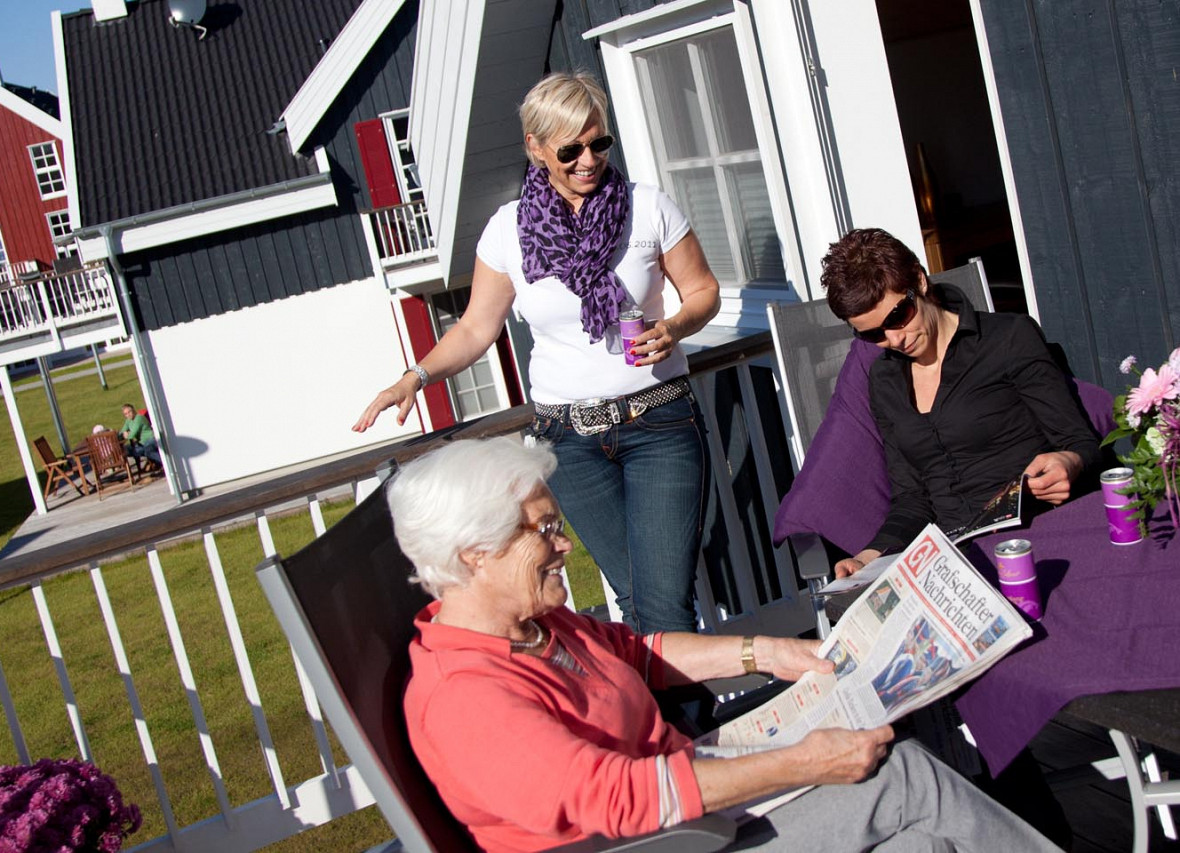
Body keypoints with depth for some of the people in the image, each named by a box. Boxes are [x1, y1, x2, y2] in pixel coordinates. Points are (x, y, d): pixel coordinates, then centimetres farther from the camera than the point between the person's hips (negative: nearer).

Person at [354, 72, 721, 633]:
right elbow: (477, 327, 6)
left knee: (666, 602, -9)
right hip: (569, 436, 1)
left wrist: (673, 329, -15)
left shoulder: (647, 207, -2)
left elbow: (703, 291, 6)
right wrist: (416, 377, -9)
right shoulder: (509, 229, 2)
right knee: (634, 600, 4)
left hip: (660, 423, -1)